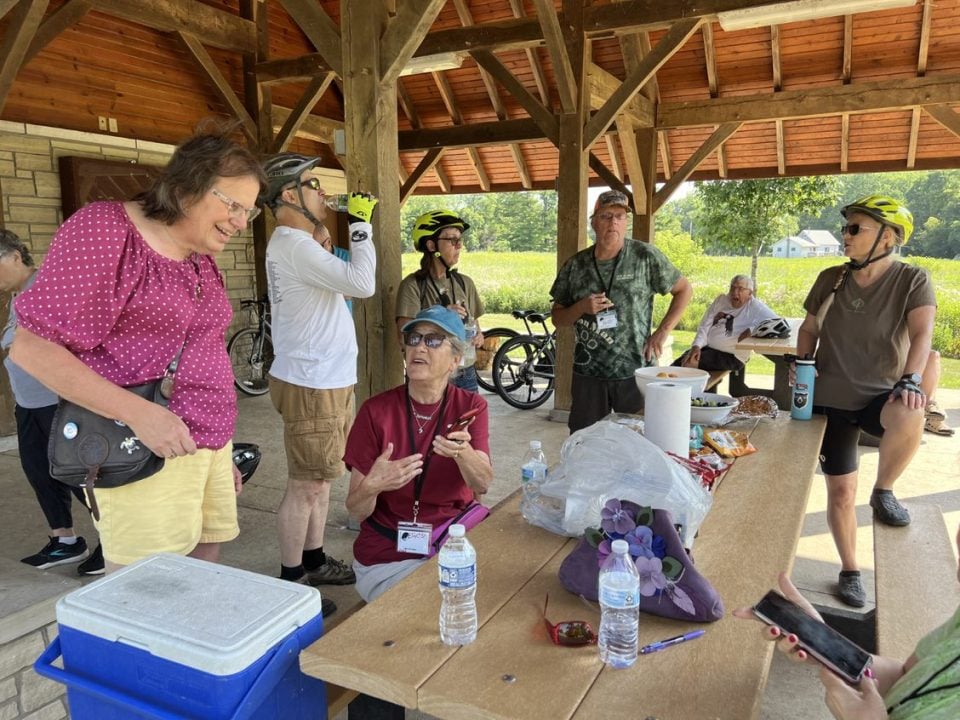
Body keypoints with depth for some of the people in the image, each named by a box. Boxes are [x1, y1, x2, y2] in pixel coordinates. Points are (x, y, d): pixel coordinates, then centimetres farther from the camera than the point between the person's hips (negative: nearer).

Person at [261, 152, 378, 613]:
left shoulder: (293, 243, 14)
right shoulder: (295, 246, -20)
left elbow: (337, 276, 18)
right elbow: (362, 283, -28)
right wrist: (360, 223, -18)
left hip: (326, 382, 11)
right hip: (312, 387, -11)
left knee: (319, 480, 19)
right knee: (305, 487, 0)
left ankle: (314, 562, 33)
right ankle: (290, 581, 14)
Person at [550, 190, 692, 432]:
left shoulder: (645, 256, -4)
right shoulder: (575, 265, 3)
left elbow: (684, 290, 5)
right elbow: (558, 318, 8)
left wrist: (661, 333, -5)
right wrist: (582, 308, -12)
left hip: (636, 372, -2)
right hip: (587, 374, 2)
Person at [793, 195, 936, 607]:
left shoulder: (913, 280, -7)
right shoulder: (830, 279, 2)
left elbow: (922, 332, -20)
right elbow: (809, 329, 12)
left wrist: (910, 379, -37)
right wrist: (802, 362, -8)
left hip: (882, 397, -2)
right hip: (830, 400, 3)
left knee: (909, 418, -38)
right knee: (841, 490, 4)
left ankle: (884, 492, -10)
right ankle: (850, 571, 27)